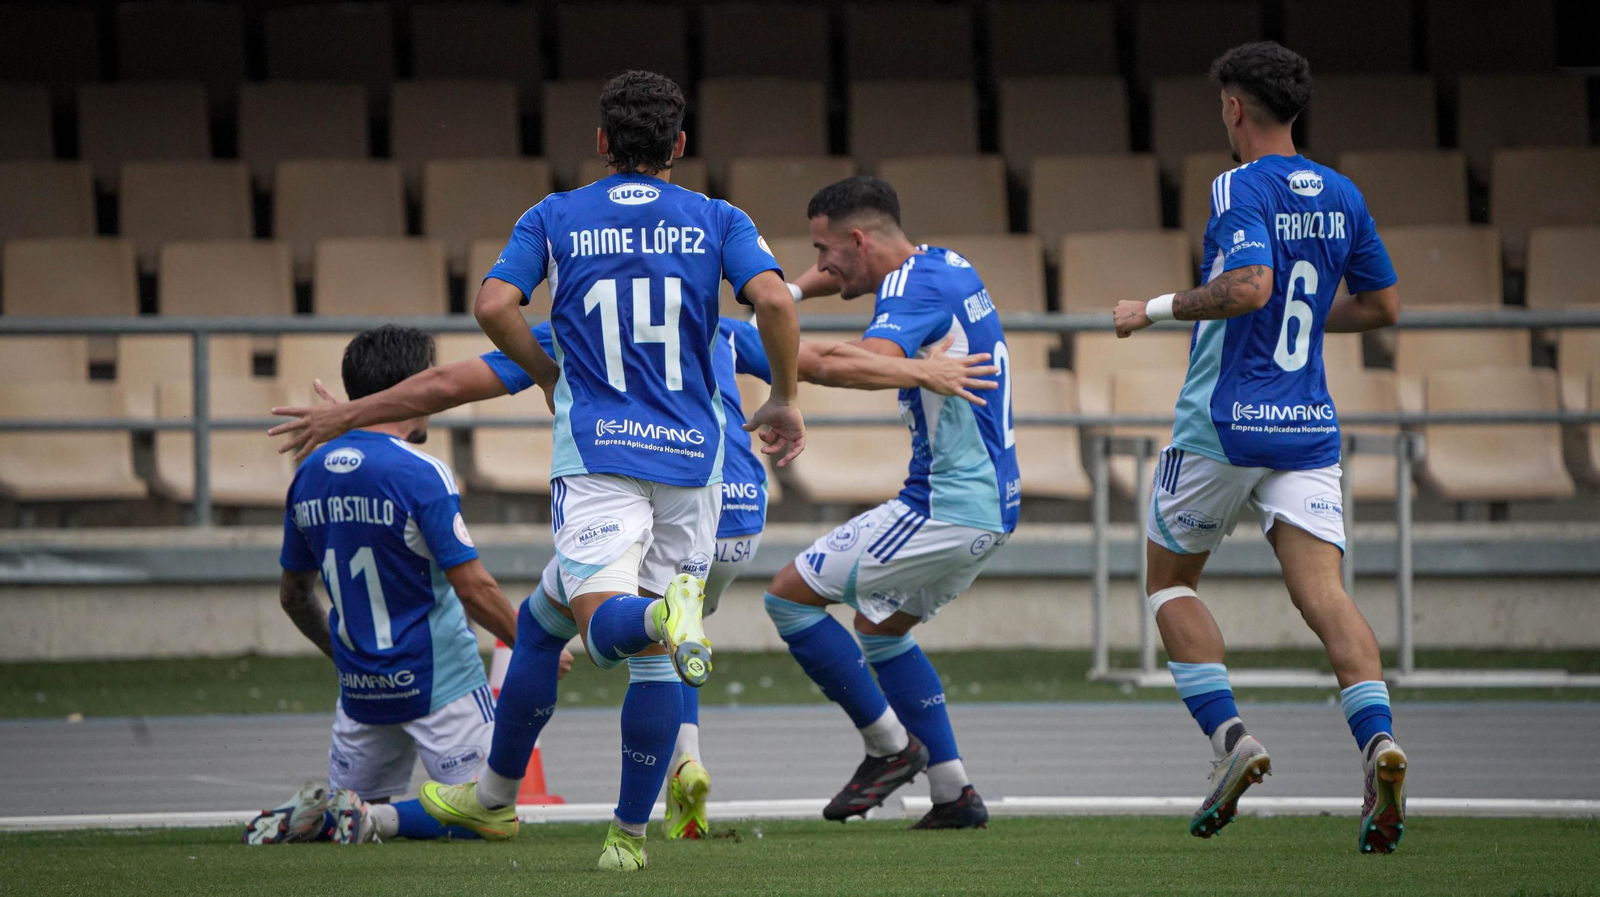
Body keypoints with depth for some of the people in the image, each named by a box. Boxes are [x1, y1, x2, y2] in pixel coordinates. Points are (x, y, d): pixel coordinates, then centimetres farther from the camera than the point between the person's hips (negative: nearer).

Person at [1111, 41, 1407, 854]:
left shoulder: (1240, 188, -10)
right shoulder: (1341, 196, 11)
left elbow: (1249, 285, -25)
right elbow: (1382, 305, 17)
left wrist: (1158, 309, -12)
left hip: (1225, 422, -5)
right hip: (1309, 425, 5)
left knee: (1170, 580, 14)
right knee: (1323, 595, -6)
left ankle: (1228, 736, -1)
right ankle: (1377, 740, -29)